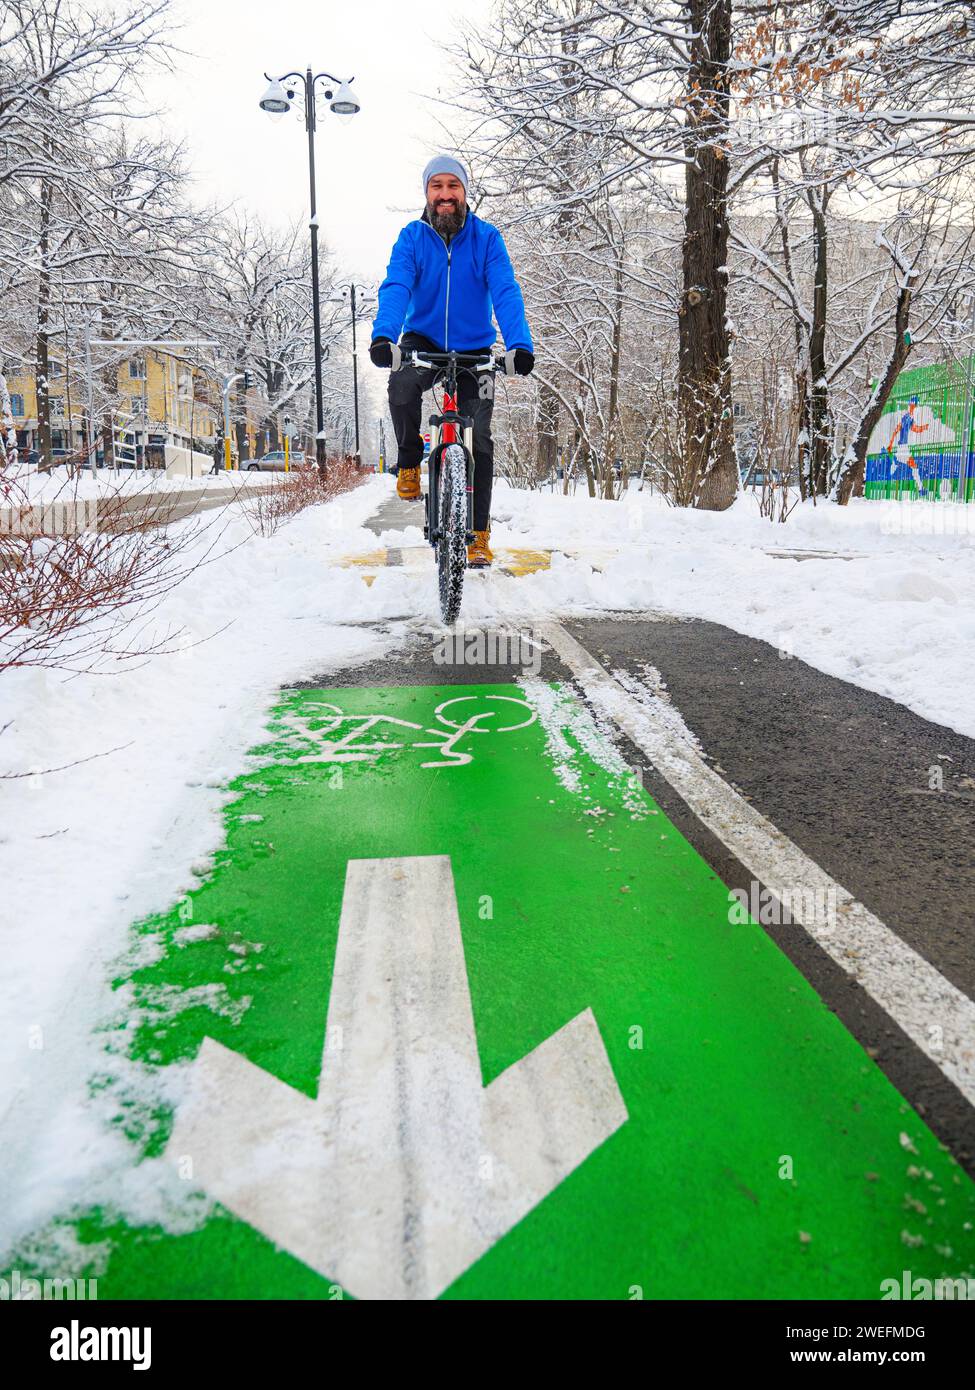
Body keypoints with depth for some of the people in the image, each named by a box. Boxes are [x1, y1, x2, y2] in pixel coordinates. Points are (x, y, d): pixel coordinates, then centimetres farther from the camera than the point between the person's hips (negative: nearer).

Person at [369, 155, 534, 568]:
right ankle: (409, 463, -8)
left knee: (478, 438, -5)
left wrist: (520, 343, -38)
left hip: (474, 348, 1)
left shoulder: (486, 237, -9)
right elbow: (395, 287, -22)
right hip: (423, 341, 0)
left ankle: (478, 532, 7)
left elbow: (506, 292, -20)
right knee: (402, 385, -35)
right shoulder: (412, 236, -8)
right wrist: (383, 335, -42)